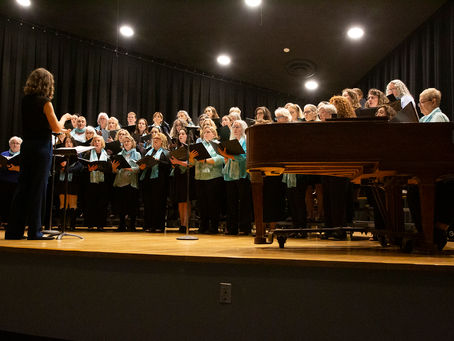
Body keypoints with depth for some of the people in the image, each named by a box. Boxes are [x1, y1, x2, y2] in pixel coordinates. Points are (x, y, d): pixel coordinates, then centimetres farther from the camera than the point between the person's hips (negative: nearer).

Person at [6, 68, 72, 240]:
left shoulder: (25, 100, 9)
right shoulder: (45, 102, -12)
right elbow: (56, 127, -9)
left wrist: (59, 130, 27)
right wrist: (64, 117, 11)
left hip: (27, 146, 7)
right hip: (41, 148, -7)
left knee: (23, 188, 10)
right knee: (37, 189, -1)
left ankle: (14, 231, 15)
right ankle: (34, 231, 5)